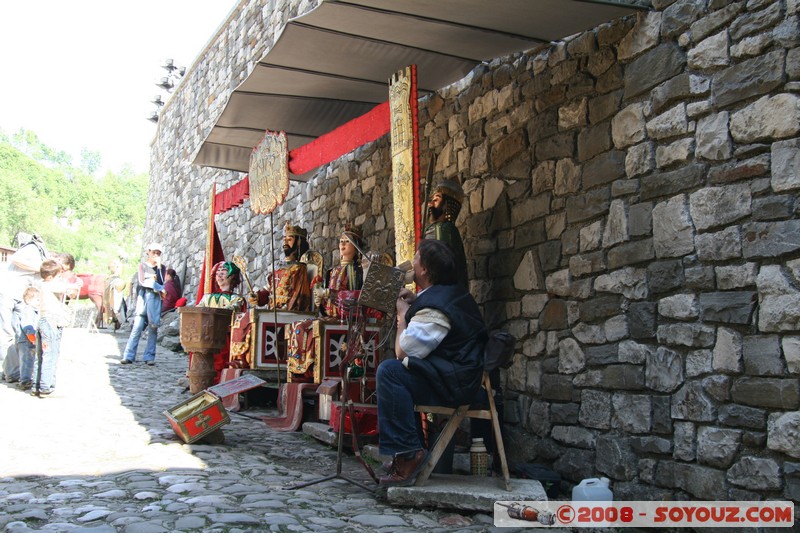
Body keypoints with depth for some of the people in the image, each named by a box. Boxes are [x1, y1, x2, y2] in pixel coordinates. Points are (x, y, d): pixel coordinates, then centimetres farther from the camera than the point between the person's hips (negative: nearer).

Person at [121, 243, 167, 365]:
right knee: (137, 327, -8)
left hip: (155, 300, 1)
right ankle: (128, 356, -8)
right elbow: (141, 281, -2)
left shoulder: (162, 268, 13)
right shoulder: (143, 265, 11)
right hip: (143, 297, -1)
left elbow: (161, 283, -3)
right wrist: (159, 287, -3)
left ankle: (149, 356, 2)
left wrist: (158, 268, -6)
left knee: (153, 328, -2)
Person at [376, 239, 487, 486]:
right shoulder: (454, 292, 11)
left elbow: (402, 352, -20)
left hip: (453, 385, -11)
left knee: (389, 370, -24)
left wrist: (403, 313, -6)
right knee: (393, 370, 23)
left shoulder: (433, 307, -21)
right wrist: (414, 301, 14)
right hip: (461, 376, 11)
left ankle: (407, 453, -21)